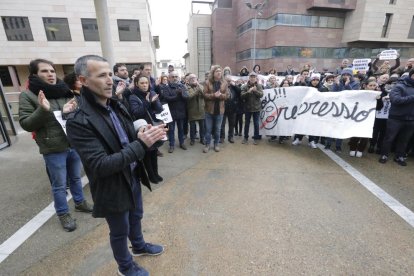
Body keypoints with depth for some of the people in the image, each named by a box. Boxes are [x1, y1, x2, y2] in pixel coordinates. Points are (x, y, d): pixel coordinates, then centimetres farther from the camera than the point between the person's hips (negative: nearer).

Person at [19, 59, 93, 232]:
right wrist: (43, 110, -24)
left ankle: (80, 202, 39)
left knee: (76, 178, 20)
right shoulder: (28, 96, -4)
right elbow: (26, 124, -7)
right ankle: (63, 214, 27)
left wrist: (72, 111, -12)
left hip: (74, 144, 4)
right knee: (59, 184, 8)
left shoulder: (65, 92, 6)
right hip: (53, 149, -4)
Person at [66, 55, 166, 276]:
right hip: (113, 188, -6)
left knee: (136, 217, 29)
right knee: (120, 231, 18)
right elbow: (100, 166, -29)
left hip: (133, 178, 7)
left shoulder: (117, 106, -1)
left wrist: (144, 136, -14)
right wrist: (141, 144, -32)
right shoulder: (79, 122, -25)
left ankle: (139, 246, 58)